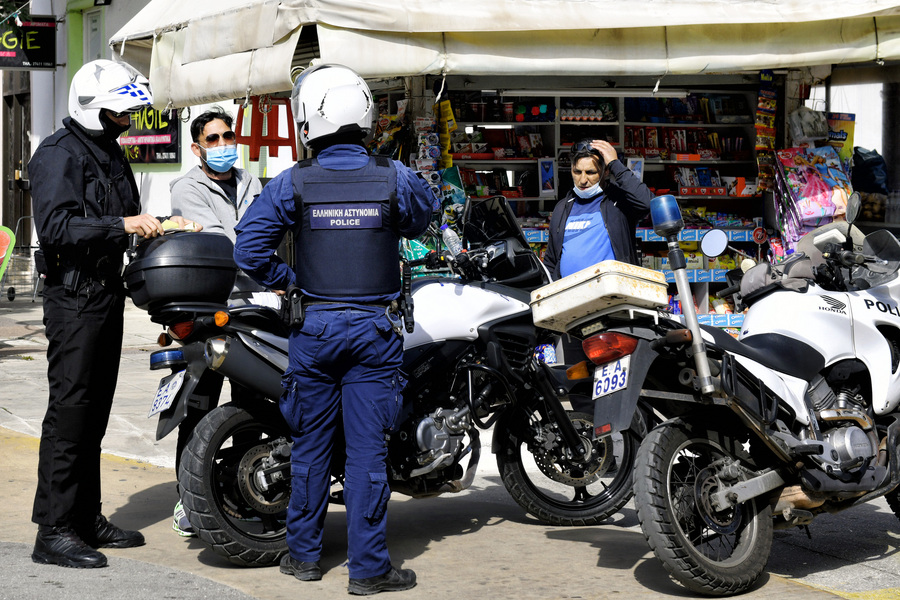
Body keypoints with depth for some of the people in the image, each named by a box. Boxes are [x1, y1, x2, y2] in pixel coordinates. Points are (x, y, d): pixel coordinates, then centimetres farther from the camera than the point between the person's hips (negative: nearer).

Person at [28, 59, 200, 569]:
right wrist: (123, 225, -28)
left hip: (108, 294, 9)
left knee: (95, 410, 12)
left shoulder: (111, 153, 19)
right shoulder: (59, 154, -11)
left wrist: (160, 225, 9)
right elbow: (55, 226, -23)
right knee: (69, 409, -9)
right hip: (74, 297, -9)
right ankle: (54, 531, -6)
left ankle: (87, 517, 20)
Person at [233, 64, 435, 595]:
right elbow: (422, 221, 16)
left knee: (310, 445, 12)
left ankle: (304, 554, 21)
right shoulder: (396, 178, -5)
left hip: (315, 327, 1)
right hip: (376, 327, 0)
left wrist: (284, 279, 9)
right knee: (368, 448, 1)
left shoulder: (292, 183, -6)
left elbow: (248, 248, -7)